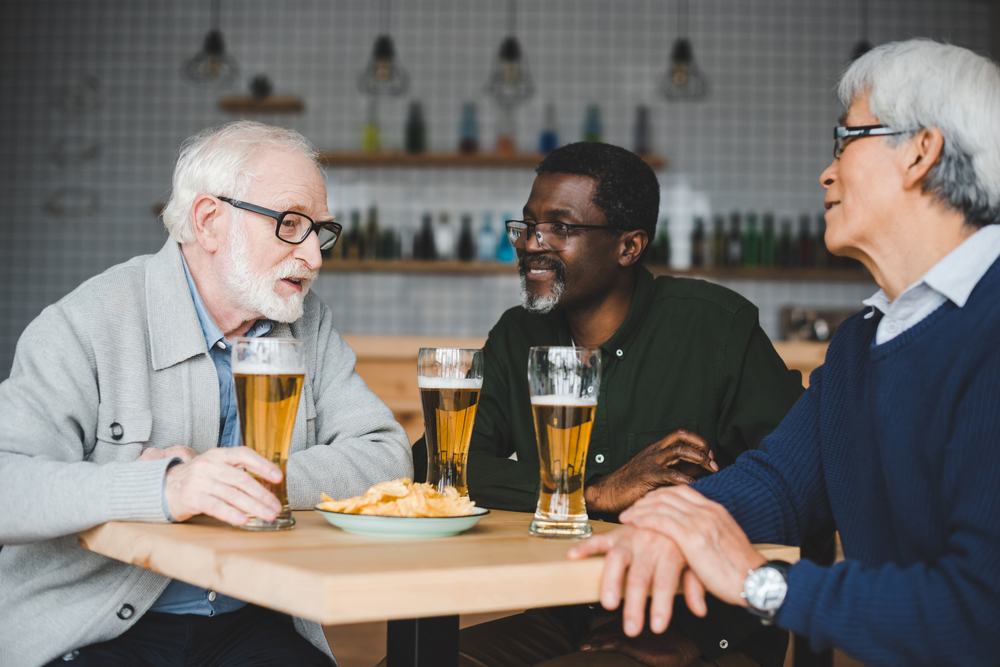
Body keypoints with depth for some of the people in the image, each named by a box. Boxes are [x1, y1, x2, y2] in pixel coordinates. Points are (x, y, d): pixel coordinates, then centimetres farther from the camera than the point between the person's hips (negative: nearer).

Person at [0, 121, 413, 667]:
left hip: (252, 623, 4)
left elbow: (387, 457, -1)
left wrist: (234, 479, -15)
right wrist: (162, 488, -35)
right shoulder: (87, 325, -9)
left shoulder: (307, 325, 8)